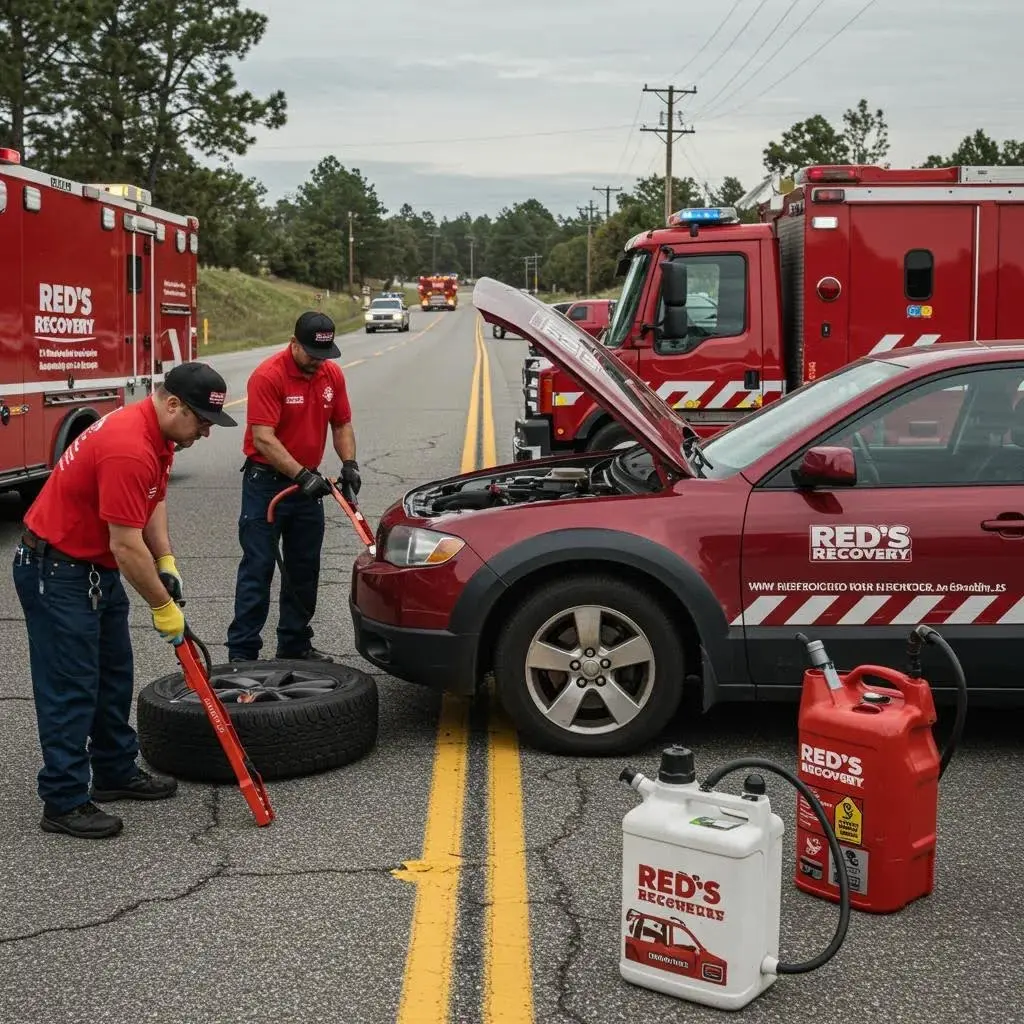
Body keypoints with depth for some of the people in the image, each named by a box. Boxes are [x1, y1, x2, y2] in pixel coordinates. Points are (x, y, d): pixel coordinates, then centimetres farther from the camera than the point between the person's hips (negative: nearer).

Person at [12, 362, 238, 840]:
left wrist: (166, 563, 2)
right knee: (71, 687, -6)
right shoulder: (128, 449, -30)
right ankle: (64, 802, 1)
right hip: (56, 571, -10)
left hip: (97, 567, 10)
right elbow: (127, 547, -28)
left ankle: (116, 772, 29)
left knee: (113, 676, 17)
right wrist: (163, 607, -17)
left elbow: (154, 502, 15)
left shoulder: (158, 434, 2)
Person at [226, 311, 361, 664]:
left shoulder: (332, 374, 3)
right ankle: (242, 652, -2)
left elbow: (341, 424, 12)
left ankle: (295, 645, 22)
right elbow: (263, 438, -23)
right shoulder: (268, 376, -18)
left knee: (304, 568, 11)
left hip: (307, 483, 7)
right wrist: (302, 475, -29)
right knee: (258, 567, -5)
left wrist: (349, 464, -4)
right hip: (266, 481, -7)